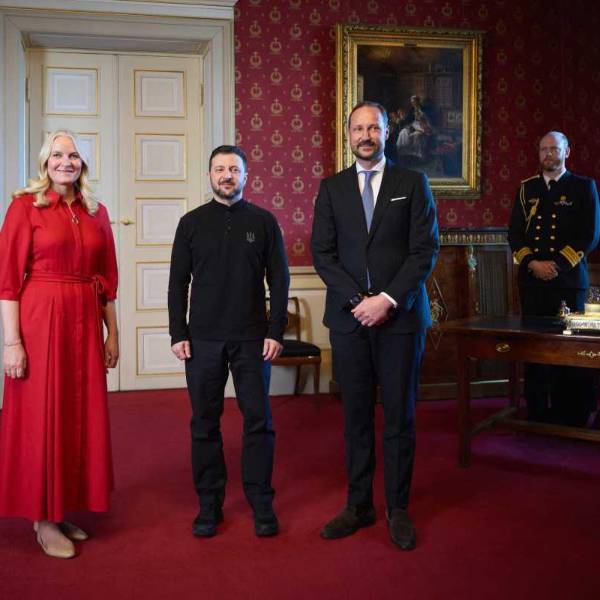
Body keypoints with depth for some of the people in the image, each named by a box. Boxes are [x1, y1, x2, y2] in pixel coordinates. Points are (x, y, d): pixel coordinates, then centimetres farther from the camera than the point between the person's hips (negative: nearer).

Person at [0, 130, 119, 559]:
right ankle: (43, 518, 18)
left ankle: (67, 508, 26)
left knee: (82, 415, 10)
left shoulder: (96, 212, 10)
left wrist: (113, 333, 11)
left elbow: (108, 279, 13)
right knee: (42, 417, 3)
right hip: (40, 320, -5)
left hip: (86, 322, 5)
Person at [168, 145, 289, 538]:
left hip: (252, 338, -1)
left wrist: (276, 332, -4)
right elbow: (178, 282, 5)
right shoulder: (192, 222, 6)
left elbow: (279, 280, 3)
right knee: (205, 422, 6)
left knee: (258, 420, 3)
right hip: (203, 339, 1)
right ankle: (209, 504, 19)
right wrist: (178, 334, -1)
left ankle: (261, 502, 16)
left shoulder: (263, 221, 4)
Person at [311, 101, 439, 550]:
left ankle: (398, 509, 16)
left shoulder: (412, 184, 5)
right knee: (356, 416, 7)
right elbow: (322, 253, 3)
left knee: (400, 416, 4)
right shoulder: (332, 188, 10)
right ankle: (359, 505, 19)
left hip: (401, 316, -1)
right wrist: (358, 300, -9)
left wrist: (388, 299, -12)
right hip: (348, 316, 2)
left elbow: (426, 250, -2)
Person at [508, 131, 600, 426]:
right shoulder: (527, 188, 14)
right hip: (532, 281, 3)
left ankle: (572, 417, 9)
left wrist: (557, 264, -12)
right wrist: (532, 263, -8)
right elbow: (514, 233, 9)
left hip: (569, 281, -2)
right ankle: (537, 414, 13)